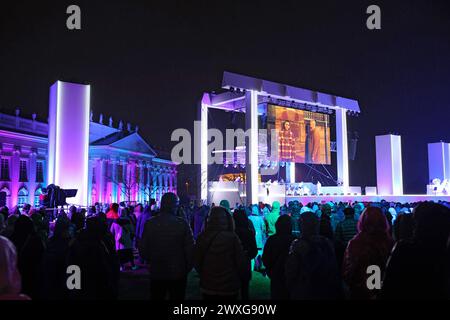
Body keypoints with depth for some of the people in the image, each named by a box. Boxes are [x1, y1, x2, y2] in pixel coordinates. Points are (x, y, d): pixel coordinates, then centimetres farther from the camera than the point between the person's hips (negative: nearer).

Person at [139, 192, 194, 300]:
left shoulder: (149, 223, -8)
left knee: (156, 296, 18)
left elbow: (143, 251, -4)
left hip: (156, 273, 2)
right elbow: (190, 249, -13)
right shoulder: (182, 224, -14)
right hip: (178, 274, -2)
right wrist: (187, 268, 3)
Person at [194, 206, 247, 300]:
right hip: (229, 288, -2)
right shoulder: (232, 237, -18)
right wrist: (242, 277, 8)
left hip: (207, 286, 3)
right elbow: (241, 262, -12)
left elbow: (196, 261, 2)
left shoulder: (202, 237, -9)